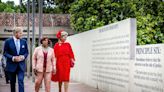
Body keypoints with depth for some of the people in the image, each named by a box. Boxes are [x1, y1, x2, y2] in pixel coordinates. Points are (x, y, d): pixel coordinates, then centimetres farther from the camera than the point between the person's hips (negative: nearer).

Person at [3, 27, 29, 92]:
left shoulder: (24, 41, 4)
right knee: (12, 82, 11)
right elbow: (5, 53, -5)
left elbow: (26, 52, 10)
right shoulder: (8, 41, -5)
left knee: (21, 81, -10)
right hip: (11, 65, -1)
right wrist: (13, 58, -19)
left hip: (21, 65, 1)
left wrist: (23, 56, -12)